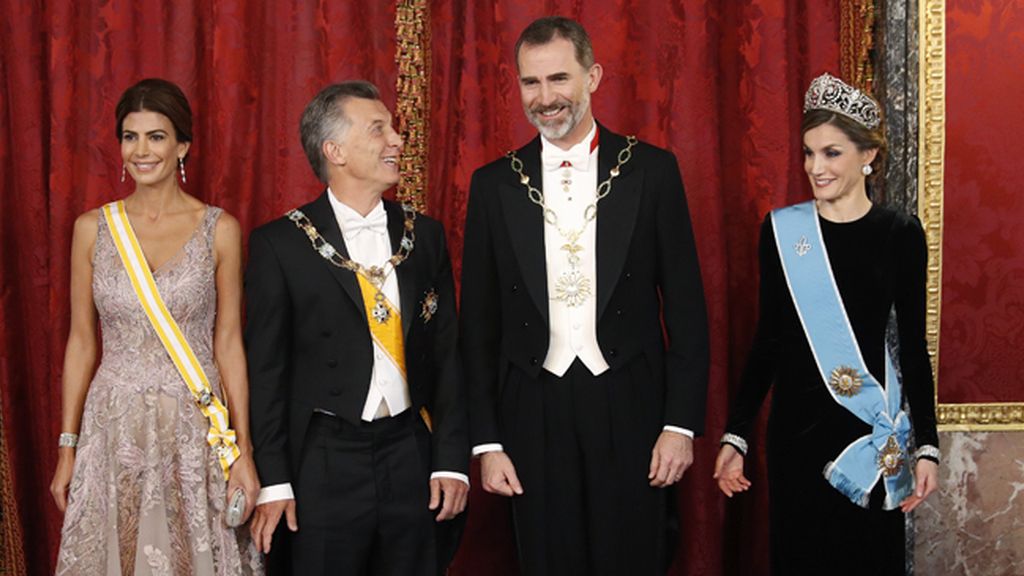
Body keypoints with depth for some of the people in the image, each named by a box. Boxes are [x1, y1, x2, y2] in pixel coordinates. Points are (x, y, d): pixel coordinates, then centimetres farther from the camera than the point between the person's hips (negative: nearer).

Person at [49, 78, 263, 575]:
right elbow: (81, 342, 7)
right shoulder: (93, 228, 2)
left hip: (196, 426, -1)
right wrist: (67, 446, 5)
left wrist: (243, 451, -4)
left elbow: (228, 343, 0)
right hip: (116, 426, 1)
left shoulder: (219, 229, -2)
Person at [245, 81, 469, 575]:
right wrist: (273, 483, -6)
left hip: (411, 456, 3)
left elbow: (446, 352, 9)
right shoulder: (280, 244, -3)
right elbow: (266, 368, -2)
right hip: (324, 461, -3)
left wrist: (451, 460, 3)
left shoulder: (424, 234, 8)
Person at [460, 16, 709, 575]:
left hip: (629, 409, -1)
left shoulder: (651, 170, 0)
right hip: (534, 414, 1)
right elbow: (479, 324, 6)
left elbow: (686, 307, 1)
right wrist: (486, 442, 2)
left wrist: (681, 423, -5)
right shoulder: (494, 185, 4)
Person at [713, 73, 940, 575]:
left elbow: (912, 345, 1)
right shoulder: (781, 229, 0)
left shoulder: (899, 233, -2)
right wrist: (735, 435, 1)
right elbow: (767, 339, 4)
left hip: (873, 428, -1)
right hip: (797, 425, 1)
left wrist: (927, 445, -2)